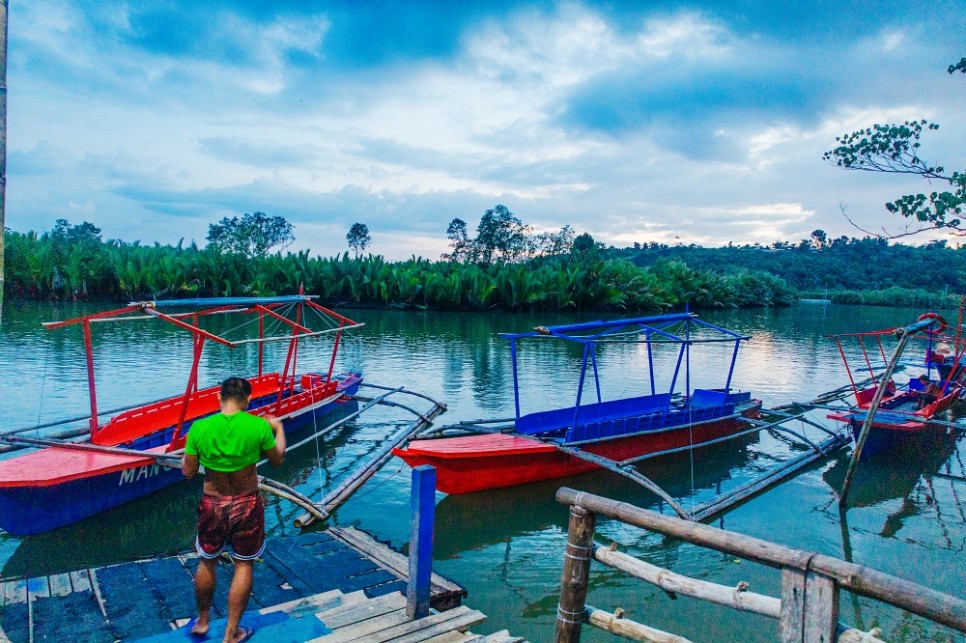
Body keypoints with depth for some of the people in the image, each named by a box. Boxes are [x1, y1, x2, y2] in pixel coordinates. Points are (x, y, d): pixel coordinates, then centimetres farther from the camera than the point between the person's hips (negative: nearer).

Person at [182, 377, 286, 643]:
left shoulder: (199, 428, -14)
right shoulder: (259, 425, -17)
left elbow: (188, 472, -4)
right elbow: (278, 459, -1)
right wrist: (279, 428, 13)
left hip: (212, 505, 2)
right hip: (247, 505, -1)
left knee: (207, 562, 23)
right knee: (244, 565, 15)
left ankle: (202, 621, 42)